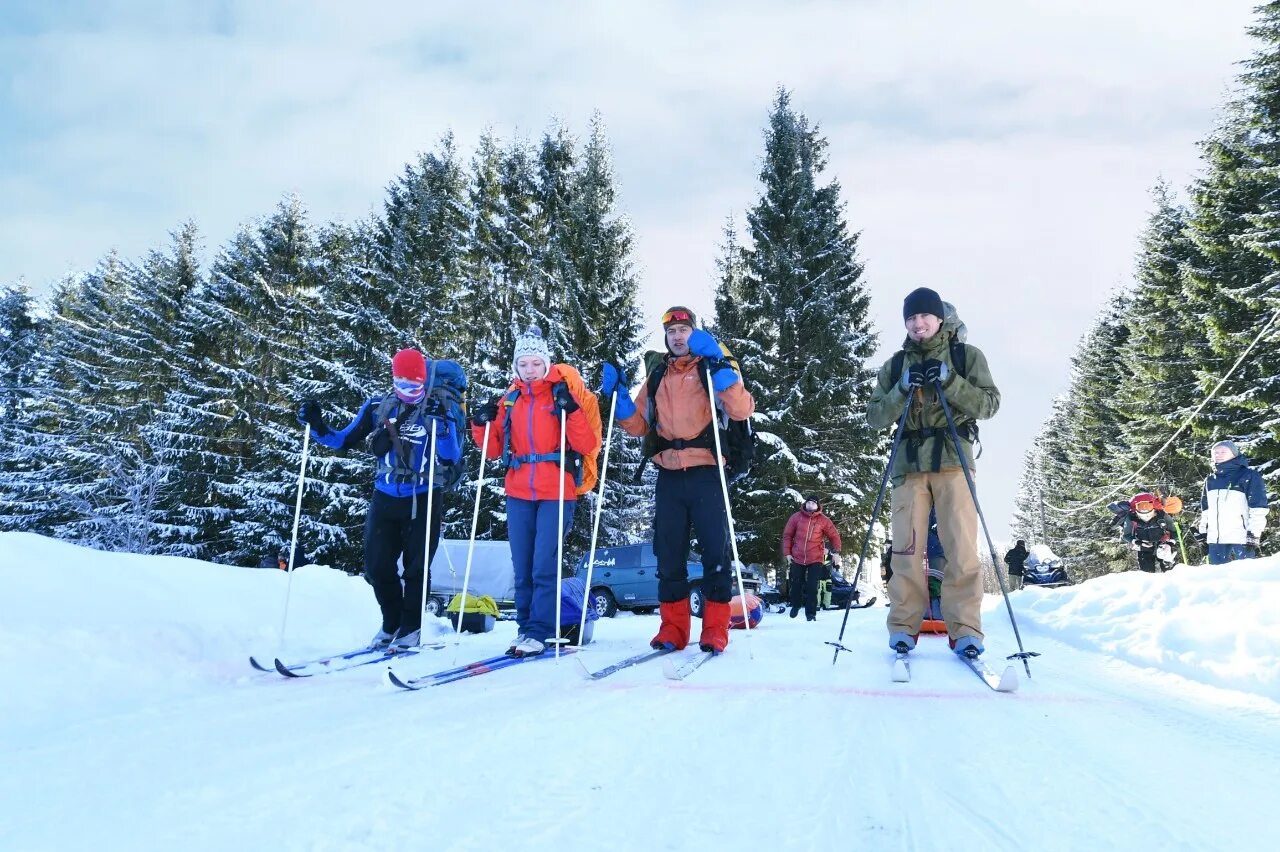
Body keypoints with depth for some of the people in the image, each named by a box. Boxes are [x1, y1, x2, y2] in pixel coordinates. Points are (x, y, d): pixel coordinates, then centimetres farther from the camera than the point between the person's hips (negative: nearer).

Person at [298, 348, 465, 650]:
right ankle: (391, 624, 27)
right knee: (377, 566, 5)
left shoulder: (441, 408, -6)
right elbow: (345, 440, 10)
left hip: (423, 500, -3)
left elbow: (452, 458, -14)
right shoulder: (378, 407, 4)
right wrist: (318, 427, -5)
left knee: (415, 568, 5)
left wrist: (441, 424, -26)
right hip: (385, 498, 3)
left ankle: (411, 628, 22)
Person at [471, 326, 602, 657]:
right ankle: (525, 628, 17)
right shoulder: (509, 400, 11)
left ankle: (539, 633, -2)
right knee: (522, 568, 8)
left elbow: (587, 445, -8)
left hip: (556, 493, -4)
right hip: (518, 494, 4)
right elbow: (494, 449, 15)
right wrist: (482, 425, -1)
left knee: (544, 567, -9)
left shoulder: (563, 393, -1)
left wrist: (572, 412, -20)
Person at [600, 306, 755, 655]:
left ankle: (715, 630, 4)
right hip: (669, 477, 4)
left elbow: (741, 410, -14)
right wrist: (618, 394, 2)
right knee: (669, 554, 5)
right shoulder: (657, 377, 17)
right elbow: (637, 425, 17)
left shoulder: (713, 369, 4)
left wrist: (717, 364, -20)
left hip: (706, 474, -4)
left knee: (715, 552, -3)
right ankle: (673, 628, 13)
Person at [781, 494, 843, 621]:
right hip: (797, 558, 2)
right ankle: (796, 605, 38)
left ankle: (811, 613, 4)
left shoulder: (823, 520, -3)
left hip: (816, 559, -1)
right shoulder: (796, 517, -3)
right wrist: (787, 553, 0)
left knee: (812, 587, -6)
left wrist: (836, 552, -7)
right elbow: (787, 535, 4)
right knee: (796, 584, 14)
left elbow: (834, 536, 3)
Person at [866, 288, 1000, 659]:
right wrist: (903, 389, -9)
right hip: (909, 462, 2)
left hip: (953, 460, -2)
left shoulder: (967, 356, 10)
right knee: (906, 548, -4)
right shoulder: (896, 365, 16)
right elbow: (875, 416, 8)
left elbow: (989, 404, 0)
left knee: (961, 548, -9)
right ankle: (904, 627, 1)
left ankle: (965, 630, -6)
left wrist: (949, 381, -13)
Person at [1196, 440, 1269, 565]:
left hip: (1241, 538, -6)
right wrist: (1202, 530, 19)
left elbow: (1259, 508, -6)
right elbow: (1205, 509, 25)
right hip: (1215, 540, 6)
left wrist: (1254, 533, -12)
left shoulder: (1248, 475, 0)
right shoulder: (1211, 480, 19)